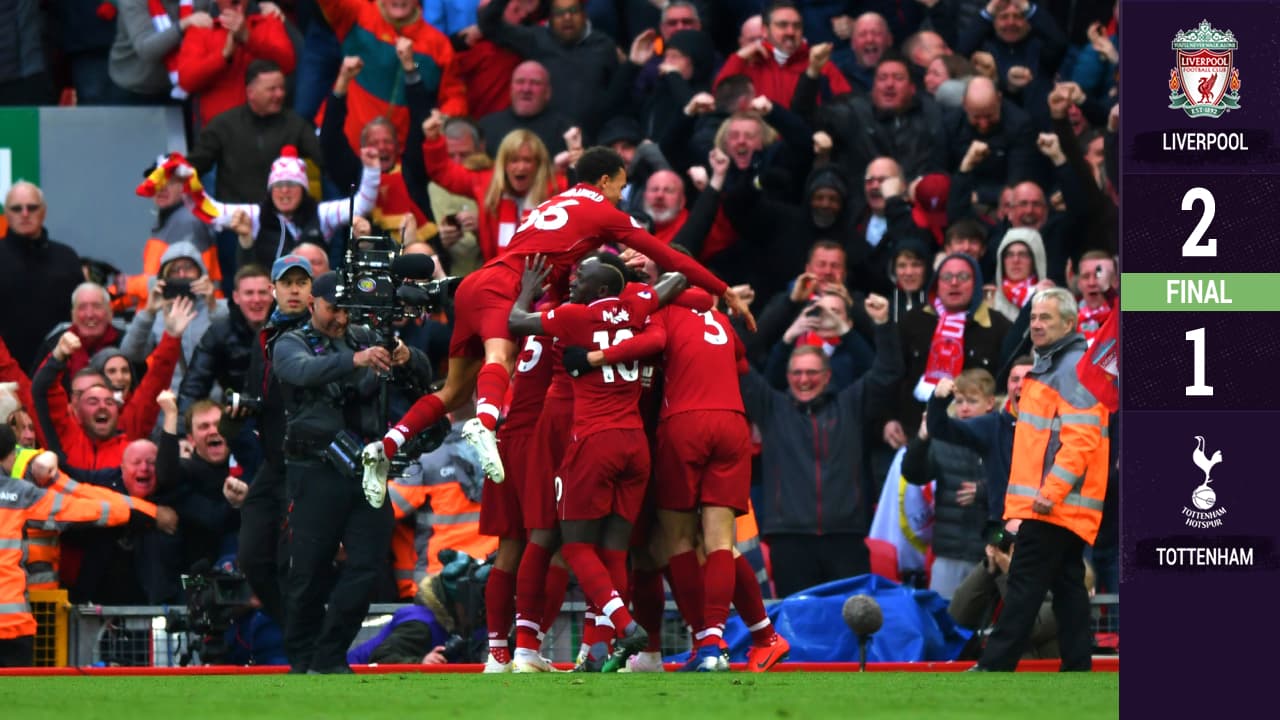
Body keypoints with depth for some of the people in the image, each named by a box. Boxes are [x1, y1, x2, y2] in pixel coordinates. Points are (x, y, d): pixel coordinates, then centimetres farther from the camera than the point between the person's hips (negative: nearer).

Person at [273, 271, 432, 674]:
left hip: (365, 470, 4)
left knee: (369, 563, -4)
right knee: (310, 570, -2)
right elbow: (303, 371, -23)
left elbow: (424, 376, 7)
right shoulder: (291, 345, 2)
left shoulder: (365, 339, 14)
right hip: (316, 472, -4)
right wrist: (354, 360, -40)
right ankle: (301, 661, 9)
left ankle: (329, 659, 3)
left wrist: (407, 358, -18)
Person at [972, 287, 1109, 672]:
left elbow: (1081, 438, -21)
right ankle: (1077, 664, 9)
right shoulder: (1049, 365, 21)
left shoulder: (1073, 367, -12)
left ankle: (995, 666, -12)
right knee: (1068, 584, 9)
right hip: (1056, 506, 10)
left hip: (1054, 504, -10)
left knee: (1025, 583, -10)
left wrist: (1052, 490, -25)